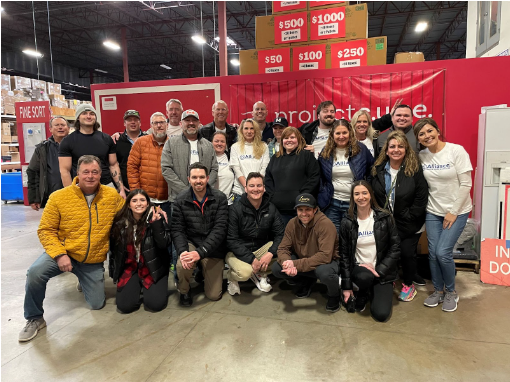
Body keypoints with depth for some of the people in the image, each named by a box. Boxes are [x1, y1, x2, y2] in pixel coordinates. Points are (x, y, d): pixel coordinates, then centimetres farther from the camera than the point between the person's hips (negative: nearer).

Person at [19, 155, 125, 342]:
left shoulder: (112, 196, -6)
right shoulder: (59, 197, -12)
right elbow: (46, 230, -9)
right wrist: (59, 254, -22)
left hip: (94, 261, 2)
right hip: (64, 253, -2)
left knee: (97, 304, 5)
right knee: (35, 273, -31)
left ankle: (83, 282, 41)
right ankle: (35, 319, -3)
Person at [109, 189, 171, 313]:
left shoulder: (157, 217, -9)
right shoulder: (120, 222, -1)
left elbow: (165, 244, -17)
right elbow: (114, 248, 11)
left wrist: (156, 223, -28)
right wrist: (114, 272, 14)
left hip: (153, 268, -2)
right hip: (130, 267, 2)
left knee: (155, 304, -17)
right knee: (124, 306, -12)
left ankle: (146, 287, 16)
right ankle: (137, 286, 19)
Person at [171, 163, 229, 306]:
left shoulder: (220, 198, -12)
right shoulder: (181, 200, -6)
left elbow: (220, 229, -18)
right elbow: (177, 229, -7)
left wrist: (200, 252, -29)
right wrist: (182, 251, -27)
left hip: (213, 248, 0)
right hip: (191, 242, 1)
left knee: (214, 295, 1)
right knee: (183, 264, -34)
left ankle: (204, 273, 36)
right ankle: (183, 290, 2)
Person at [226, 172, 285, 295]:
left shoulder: (271, 209, -1)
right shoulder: (235, 210, -14)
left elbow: (280, 234, -5)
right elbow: (231, 240, -17)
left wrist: (270, 253, -23)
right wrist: (251, 259, -25)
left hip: (262, 248, 5)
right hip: (237, 252, -4)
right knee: (245, 272, -34)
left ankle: (260, 274, 4)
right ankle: (231, 276, 5)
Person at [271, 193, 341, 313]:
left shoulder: (325, 224, -24)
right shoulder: (292, 224, -8)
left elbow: (325, 256, -32)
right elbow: (283, 248, -6)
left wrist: (296, 264, -36)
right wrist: (286, 263, -31)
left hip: (328, 261, -5)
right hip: (302, 260, 5)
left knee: (324, 272, -40)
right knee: (276, 268, -14)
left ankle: (334, 295, -2)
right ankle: (307, 283, 13)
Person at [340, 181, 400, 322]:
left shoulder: (385, 218, -5)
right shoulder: (347, 222, -3)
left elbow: (395, 247, -3)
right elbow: (344, 254, -1)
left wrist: (379, 270, -14)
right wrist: (346, 286, -1)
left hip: (382, 272, 0)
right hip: (358, 269, 0)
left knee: (381, 314, -16)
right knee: (365, 276, -36)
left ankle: (376, 291, 19)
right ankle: (363, 294, 1)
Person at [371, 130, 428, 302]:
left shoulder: (415, 170, -11)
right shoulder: (378, 170, -1)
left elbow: (421, 198, -11)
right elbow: (374, 196, 4)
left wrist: (407, 217, -12)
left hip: (409, 225, -2)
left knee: (407, 252, -2)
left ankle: (408, 284, 24)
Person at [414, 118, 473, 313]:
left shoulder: (456, 151, -13)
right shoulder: (421, 156, -2)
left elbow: (466, 184, -13)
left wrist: (453, 212, -12)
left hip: (457, 211, -3)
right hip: (433, 211, 4)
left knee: (443, 252, -10)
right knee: (433, 253, 3)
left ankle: (451, 292, 15)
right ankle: (438, 290, 25)